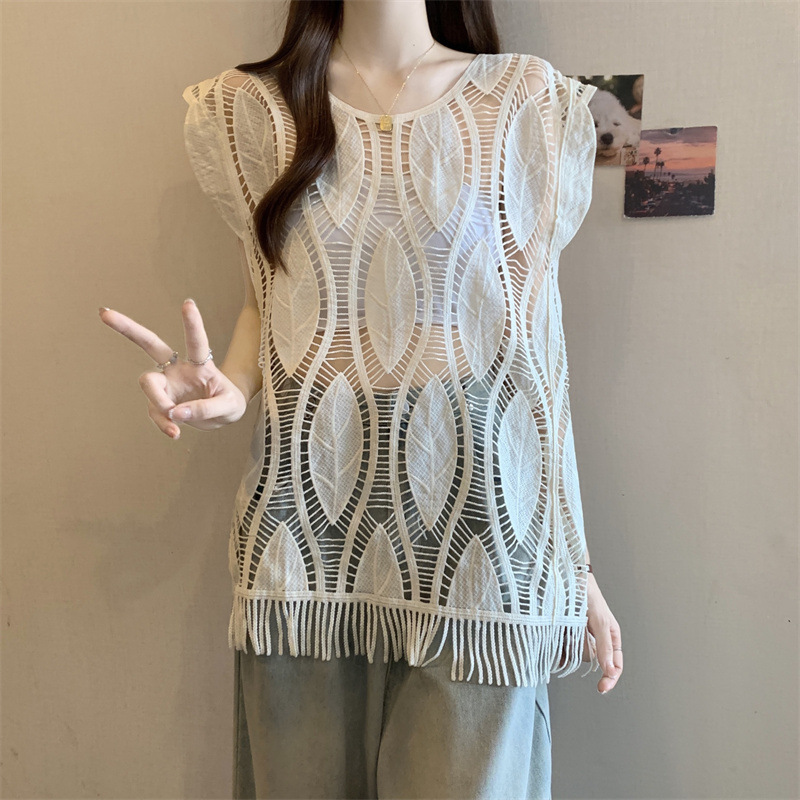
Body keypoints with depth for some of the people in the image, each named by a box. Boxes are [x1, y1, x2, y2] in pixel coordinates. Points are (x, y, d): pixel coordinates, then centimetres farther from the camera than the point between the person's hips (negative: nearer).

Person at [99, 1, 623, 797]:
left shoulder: (525, 103, 6)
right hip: (308, 524, 2)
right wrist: (230, 386, -9)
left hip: (475, 533, 0)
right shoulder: (255, 108, 9)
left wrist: (576, 564, 3)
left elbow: (535, 344, 4)